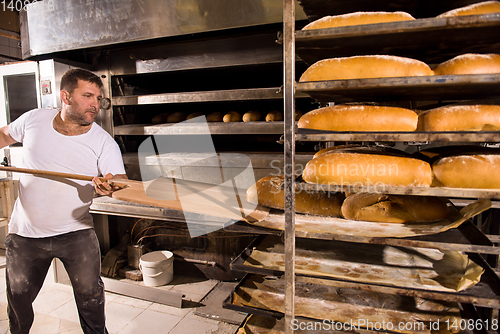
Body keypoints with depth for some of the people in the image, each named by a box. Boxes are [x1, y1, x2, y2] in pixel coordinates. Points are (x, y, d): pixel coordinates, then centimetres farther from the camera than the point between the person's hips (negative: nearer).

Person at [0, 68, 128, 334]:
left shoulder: (104, 143, -16)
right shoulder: (33, 119, -7)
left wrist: (111, 186, -47)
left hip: (76, 232, -2)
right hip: (25, 234, 3)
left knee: (90, 294, 0)